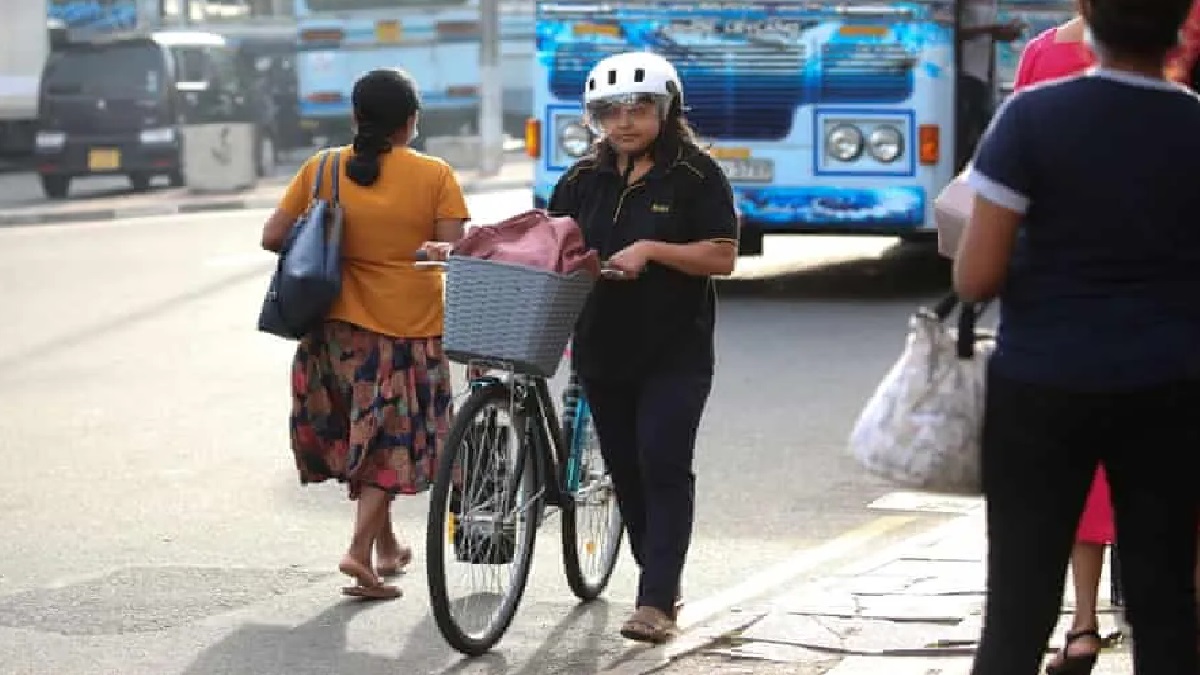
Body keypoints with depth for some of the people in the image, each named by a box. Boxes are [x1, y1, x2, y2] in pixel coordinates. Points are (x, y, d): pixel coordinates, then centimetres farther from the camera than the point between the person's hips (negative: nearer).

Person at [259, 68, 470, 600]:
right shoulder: (434, 176, -8)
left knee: (359, 434, 19)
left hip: (341, 326, 3)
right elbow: (455, 253, -11)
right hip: (411, 328, -3)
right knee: (391, 441, 7)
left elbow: (273, 237, -1)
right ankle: (361, 550, -7)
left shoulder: (322, 169, -1)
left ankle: (387, 546, 29)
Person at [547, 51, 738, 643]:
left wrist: (651, 250, -20)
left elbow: (722, 257, -10)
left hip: (675, 353, -5)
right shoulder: (584, 179, 10)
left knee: (664, 468, -11)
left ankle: (656, 603, -12)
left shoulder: (696, 176, -5)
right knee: (624, 469, 10)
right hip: (603, 350, 5)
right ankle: (660, 580, 24)